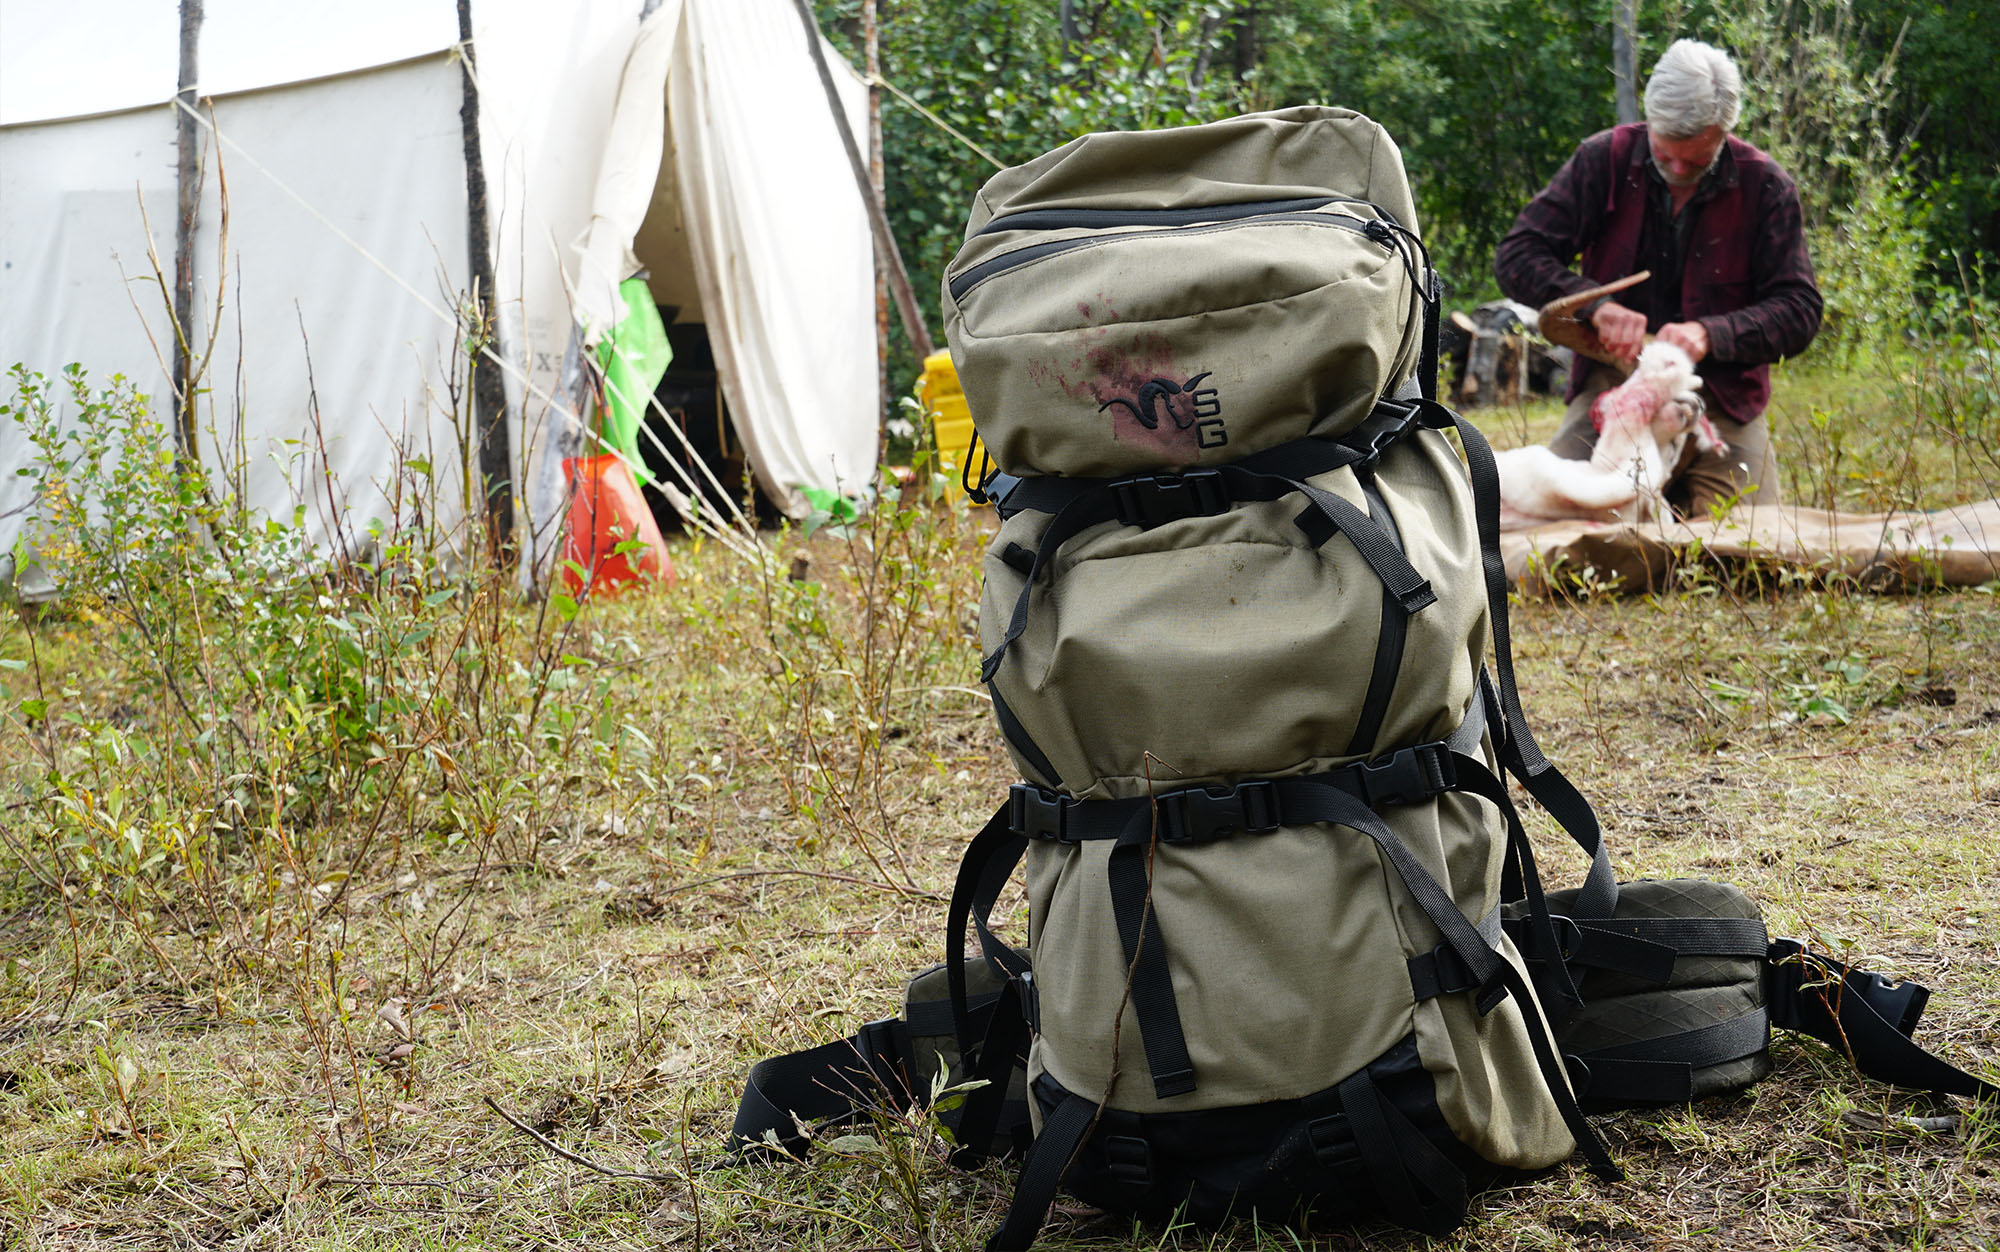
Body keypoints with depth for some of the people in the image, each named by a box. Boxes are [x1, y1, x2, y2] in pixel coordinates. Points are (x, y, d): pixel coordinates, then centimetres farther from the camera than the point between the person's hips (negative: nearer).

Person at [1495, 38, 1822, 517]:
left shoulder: (1766, 187, -3)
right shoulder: (1604, 160, -2)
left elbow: (1799, 312, -5)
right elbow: (1518, 256, -4)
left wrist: (1710, 334, -23)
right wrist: (1597, 305, -22)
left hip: (1723, 398, 0)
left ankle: (1675, 503, 20)